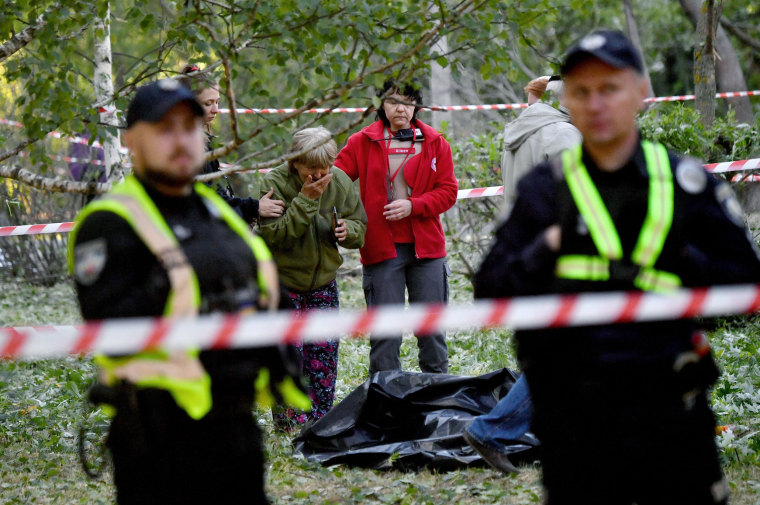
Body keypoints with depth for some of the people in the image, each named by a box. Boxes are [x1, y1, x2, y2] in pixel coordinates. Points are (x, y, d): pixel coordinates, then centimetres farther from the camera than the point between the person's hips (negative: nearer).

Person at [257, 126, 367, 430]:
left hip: (323, 280, 4)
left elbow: (360, 229, 7)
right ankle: (289, 422, 2)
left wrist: (346, 230, -17)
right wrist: (305, 200, -29)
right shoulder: (275, 183, -16)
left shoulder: (341, 183, -2)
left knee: (325, 352, 6)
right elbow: (272, 234, -24)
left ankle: (322, 419, 17)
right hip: (283, 280, -4)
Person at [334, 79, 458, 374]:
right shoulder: (362, 143, 4)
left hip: (426, 248, 1)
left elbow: (448, 192, 2)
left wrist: (412, 205, -12)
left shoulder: (435, 143, 5)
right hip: (381, 248, -1)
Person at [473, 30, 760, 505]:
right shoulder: (542, 188, 6)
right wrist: (549, 248, -14)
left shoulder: (686, 181, 5)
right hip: (570, 412, 0)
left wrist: (682, 259, -9)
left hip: (668, 411, 0)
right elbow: (490, 292, 1)